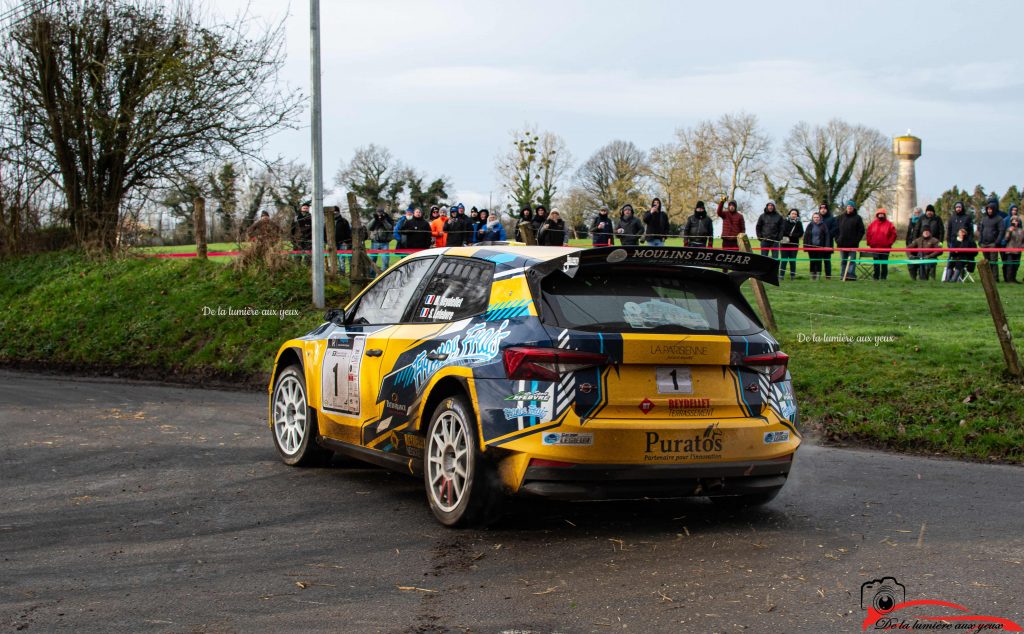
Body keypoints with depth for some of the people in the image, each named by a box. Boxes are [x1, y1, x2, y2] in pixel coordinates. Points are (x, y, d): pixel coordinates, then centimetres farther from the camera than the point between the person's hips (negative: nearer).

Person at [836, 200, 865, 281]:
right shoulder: (841, 218, 13)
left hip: (852, 244, -4)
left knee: (852, 260, -6)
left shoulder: (857, 218, 2)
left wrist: (856, 241, -10)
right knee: (843, 261, 7)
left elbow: (861, 231, -2)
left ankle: (851, 275, -9)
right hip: (842, 244, 4)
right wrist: (837, 239, 4)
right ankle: (842, 275, 10)